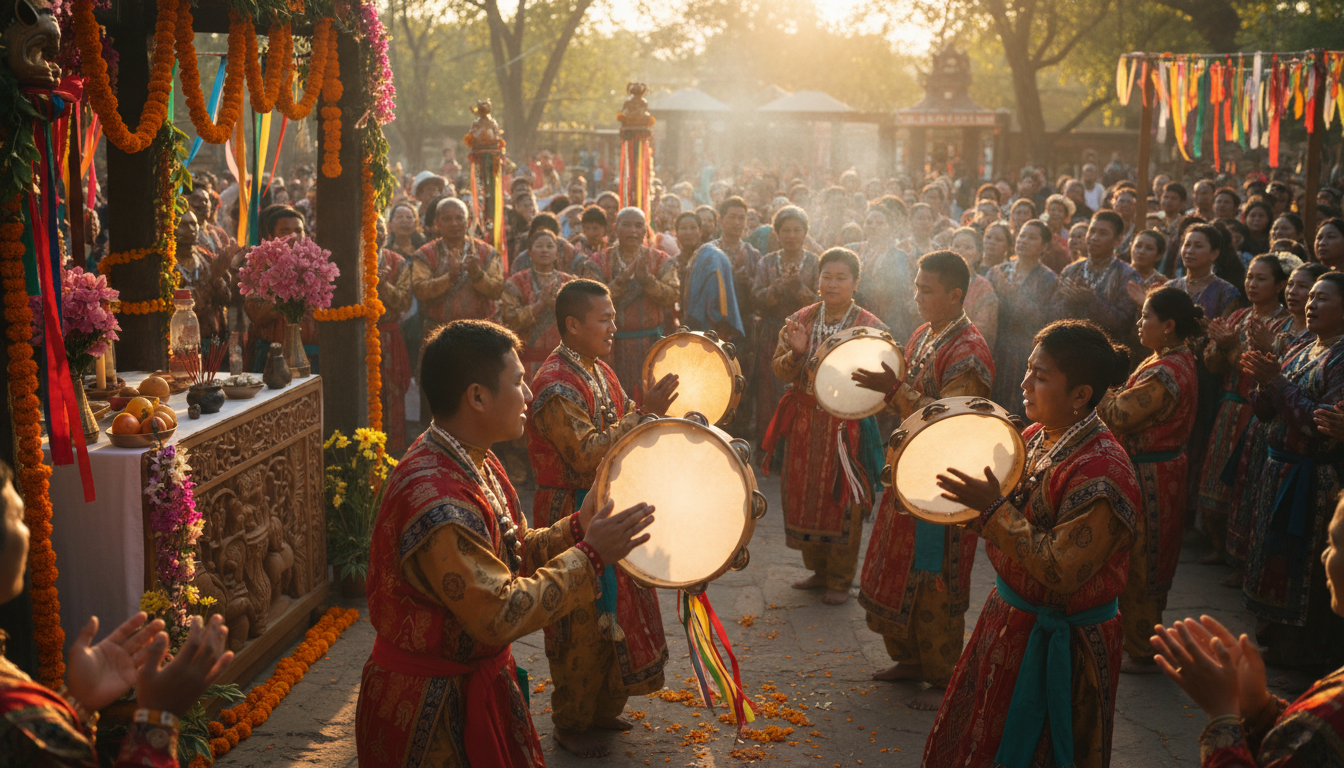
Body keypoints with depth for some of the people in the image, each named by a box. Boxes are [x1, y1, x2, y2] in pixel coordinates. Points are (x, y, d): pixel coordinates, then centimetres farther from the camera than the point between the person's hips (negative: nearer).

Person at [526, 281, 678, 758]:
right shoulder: (555, 385, -21)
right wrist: (644, 414, -28)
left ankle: (602, 709, 33)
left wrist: (654, 412, -2)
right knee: (582, 625, 2)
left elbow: (621, 438, 15)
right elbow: (588, 455, -28)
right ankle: (571, 724, 18)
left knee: (614, 615, 17)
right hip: (573, 517, -9)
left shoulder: (600, 373, 9)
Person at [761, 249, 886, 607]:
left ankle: (840, 579, 19)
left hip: (846, 425, -4)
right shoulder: (800, 320, 5)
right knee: (804, 496, 11)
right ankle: (818, 569, 30)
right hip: (804, 422, 4)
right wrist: (796, 353, -17)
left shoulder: (871, 327, -6)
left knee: (843, 500, 3)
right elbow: (779, 372, 3)